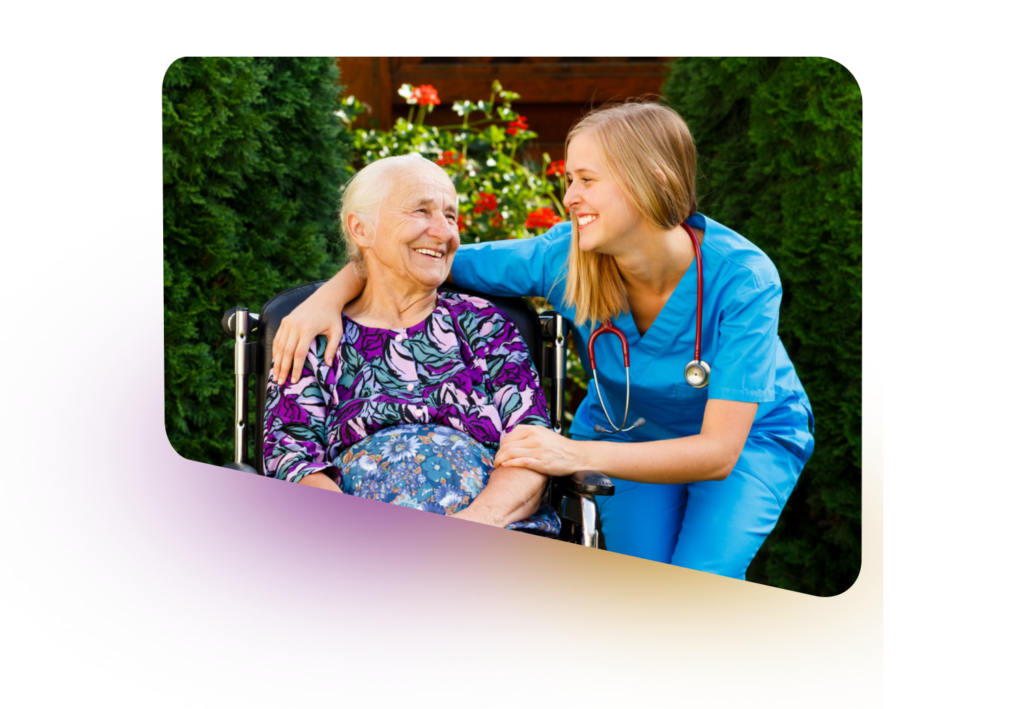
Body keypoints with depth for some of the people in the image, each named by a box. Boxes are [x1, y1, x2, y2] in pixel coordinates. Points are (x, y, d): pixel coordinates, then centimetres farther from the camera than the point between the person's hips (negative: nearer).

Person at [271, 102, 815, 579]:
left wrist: (581, 455, -47)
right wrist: (330, 295, -29)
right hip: (627, 430, 2)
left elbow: (718, 451, -37)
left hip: (750, 437, -2)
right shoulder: (565, 257, -24)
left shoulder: (741, 278, -33)